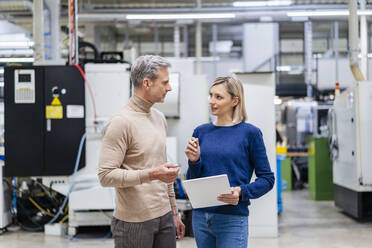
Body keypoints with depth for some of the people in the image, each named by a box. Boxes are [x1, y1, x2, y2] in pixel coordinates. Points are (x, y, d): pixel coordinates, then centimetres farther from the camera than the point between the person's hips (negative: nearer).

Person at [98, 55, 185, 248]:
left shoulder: (159, 118, 13)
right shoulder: (121, 122, -13)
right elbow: (106, 175, -18)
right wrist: (151, 174, -24)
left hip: (164, 218, 7)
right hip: (134, 223, -7)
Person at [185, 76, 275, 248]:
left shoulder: (250, 133, -5)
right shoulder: (201, 132, 7)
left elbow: (267, 179, -2)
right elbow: (192, 182, 11)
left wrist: (242, 192, -18)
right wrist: (194, 161, -8)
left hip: (232, 219, -4)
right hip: (200, 216, 4)